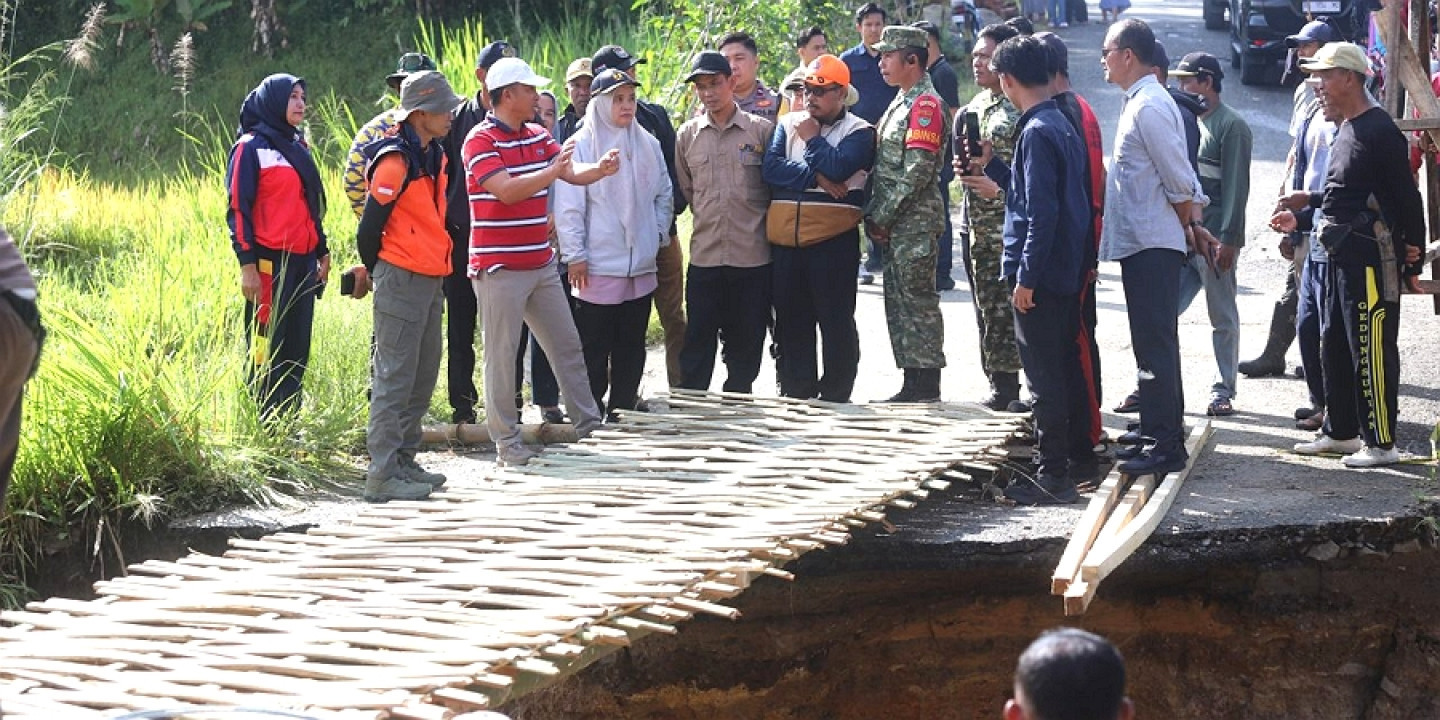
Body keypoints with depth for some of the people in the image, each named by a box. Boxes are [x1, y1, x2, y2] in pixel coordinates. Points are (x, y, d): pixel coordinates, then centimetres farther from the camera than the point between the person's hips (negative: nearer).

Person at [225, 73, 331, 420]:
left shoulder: (298, 147, 18)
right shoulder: (251, 148, -4)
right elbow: (238, 208, -9)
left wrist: (322, 251, 20)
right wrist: (247, 264, -15)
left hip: (303, 261, 7)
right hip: (270, 262, -7)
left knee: (297, 348, 6)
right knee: (267, 349, -6)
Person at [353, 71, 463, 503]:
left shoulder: (433, 156, 13)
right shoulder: (395, 160, -16)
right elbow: (370, 226, -14)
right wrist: (373, 269, 1)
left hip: (429, 281, 9)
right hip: (400, 280, -9)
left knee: (424, 375, 14)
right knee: (395, 378, -7)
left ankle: (404, 462, 23)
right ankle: (382, 476, -5)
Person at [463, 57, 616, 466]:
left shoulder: (537, 136, 12)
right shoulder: (480, 141, -12)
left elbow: (572, 172, 6)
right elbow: (506, 190, -23)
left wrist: (600, 169, -14)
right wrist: (551, 172, -26)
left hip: (540, 262, 8)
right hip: (499, 269, -8)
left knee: (567, 344, 11)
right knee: (502, 353, 0)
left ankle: (587, 424, 20)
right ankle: (506, 441, 6)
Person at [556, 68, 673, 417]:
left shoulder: (648, 145, 9)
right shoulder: (580, 146, -6)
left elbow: (664, 194, 19)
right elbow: (568, 207, -8)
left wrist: (658, 234, 8)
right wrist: (575, 256, -11)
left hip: (641, 267, 5)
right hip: (597, 268, -5)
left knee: (631, 349, 10)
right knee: (593, 353, -1)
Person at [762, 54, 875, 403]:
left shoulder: (858, 131, 2)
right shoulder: (788, 123, 14)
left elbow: (838, 168, -17)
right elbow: (771, 167, -2)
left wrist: (812, 138, -3)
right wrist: (816, 178, -11)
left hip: (833, 239, -4)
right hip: (785, 239, 4)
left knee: (836, 321, 0)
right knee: (790, 321, 10)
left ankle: (835, 397, 7)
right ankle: (796, 395, 19)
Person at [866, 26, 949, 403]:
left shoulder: (926, 105, -13)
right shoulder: (900, 103, 17)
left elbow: (917, 171, -19)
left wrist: (882, 217, -16)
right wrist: (874, 216, 10)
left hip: (915, 224, -10)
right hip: (893, 227, 10)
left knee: (918, 302, -6)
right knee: (899, 303, 12)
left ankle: (926, 389, -2)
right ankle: (913, 386, 17)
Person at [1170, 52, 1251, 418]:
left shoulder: (1232, 126, -9)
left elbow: (1236, 186, -14)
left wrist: (1228, 240, -18)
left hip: (1214, 238, -7)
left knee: (1223, 318, 3)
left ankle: (1223, 392, 9)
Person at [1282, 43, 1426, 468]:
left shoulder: (1380, 132, -16)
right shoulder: (1347, 129, 15)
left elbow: (1406, 197, -16)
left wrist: (1413, 255, -15)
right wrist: (1310, 201, 19)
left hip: (1372, 255, -10)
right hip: (1344, 254, 10)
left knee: (1371, 351, -7)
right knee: (1335, 344, 16)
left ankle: (1381, 443, -2)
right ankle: (1341, 432, 27)